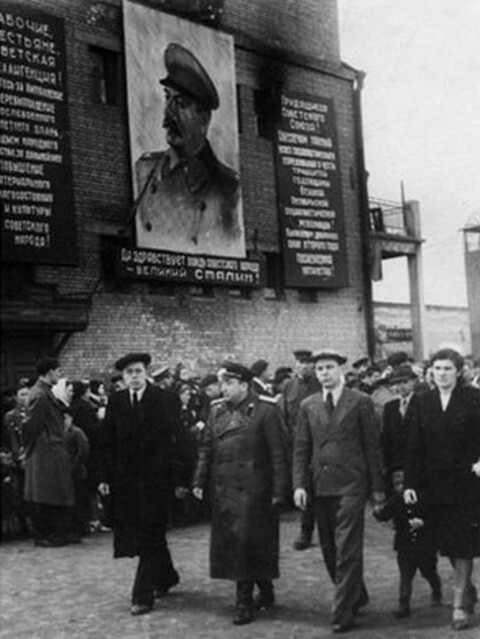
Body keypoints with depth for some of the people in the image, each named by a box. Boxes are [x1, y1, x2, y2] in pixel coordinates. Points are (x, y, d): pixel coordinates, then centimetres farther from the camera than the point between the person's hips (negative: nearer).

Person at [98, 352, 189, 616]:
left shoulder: (165, 400, -6)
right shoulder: (115, 401, 6)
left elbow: (174, 441, -10)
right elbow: (108, 442, 6)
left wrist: (179, 479, -15)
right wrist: (106, 476, 0)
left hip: (155, 478, -5)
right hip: (126, 479, 5)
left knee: (150, 536, -3)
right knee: (135, 533, 14)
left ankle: (143, 596, 2)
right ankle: (166, 577, 35)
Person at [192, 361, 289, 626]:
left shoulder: (265, 410, -7)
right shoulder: (217, 410, 11)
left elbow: (278, 453, -9)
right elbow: (206, 448, 13)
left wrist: (279, 490, -12)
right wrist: (199, 481, 6)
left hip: (252, 489, -6)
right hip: (223, 488, 6)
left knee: (246, 541, -5)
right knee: (228, 541, 10)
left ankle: (244, 601, 6)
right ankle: (265, 592, 26)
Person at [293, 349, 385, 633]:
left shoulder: (361, 402, 0)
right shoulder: (308, 406, 10)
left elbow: (372, 446, 0)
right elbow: (301, 448, 9)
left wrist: (377, 487, -3)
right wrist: (299, 484, -1)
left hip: (350, 484, -4)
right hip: (320, 487, 4)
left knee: (348, 551, -6)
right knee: (330, 550, 12)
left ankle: (344, 613, 2)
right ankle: (357, 597, 31)